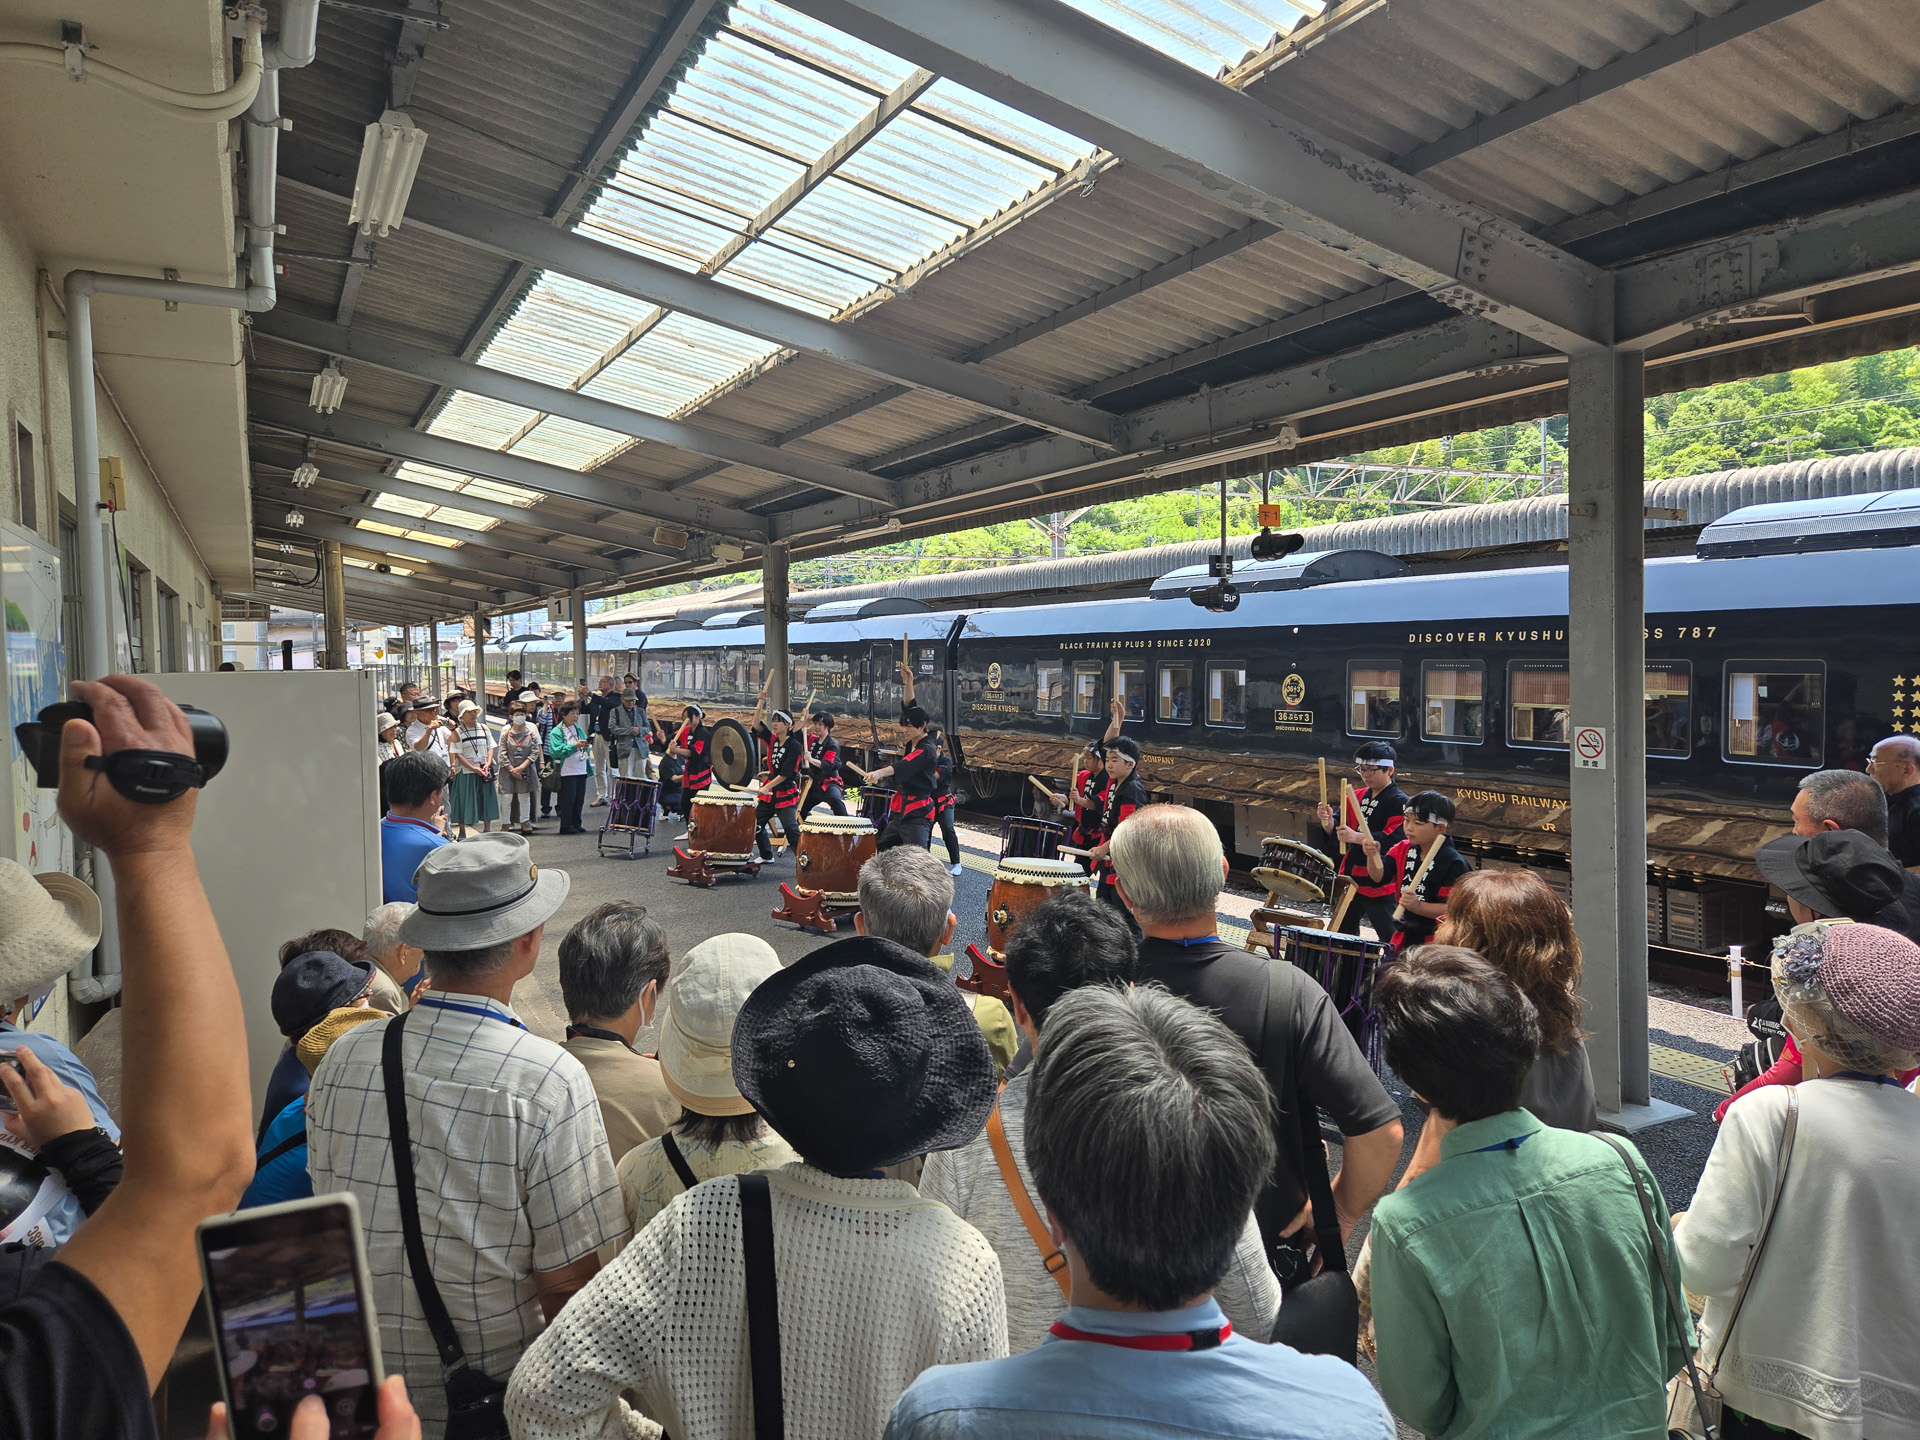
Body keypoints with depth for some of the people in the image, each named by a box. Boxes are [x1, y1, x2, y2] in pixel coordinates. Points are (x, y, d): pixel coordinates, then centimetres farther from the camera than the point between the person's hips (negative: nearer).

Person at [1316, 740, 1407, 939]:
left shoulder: (1399, 801, -11)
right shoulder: (1357, 797, 11)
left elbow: (1394, 839, -24)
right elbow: (1337, 832, 12)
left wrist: (1356, 837, -34)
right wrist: (1328, 821, -11)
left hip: (1381, 885, -8)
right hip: (1350, 879, 8)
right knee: (1342, 931, 17)